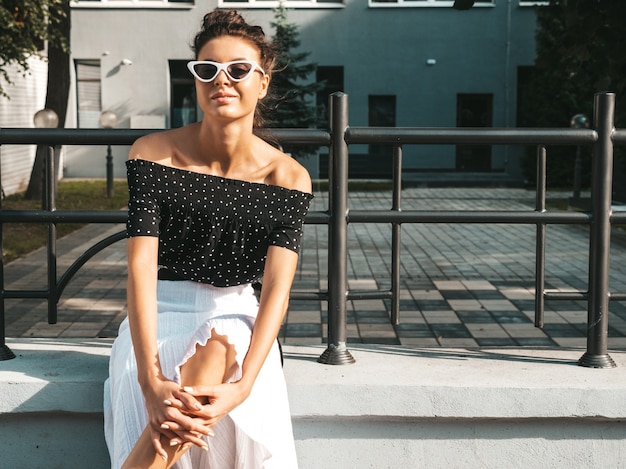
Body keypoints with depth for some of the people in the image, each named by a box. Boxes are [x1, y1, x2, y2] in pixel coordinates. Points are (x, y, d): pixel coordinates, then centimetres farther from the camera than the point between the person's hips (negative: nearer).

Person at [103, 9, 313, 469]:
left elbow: (277, 287, -16)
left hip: (237, 316, 1)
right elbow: (141, 264, -18)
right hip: (160, 315, 0)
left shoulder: (288, 177, -6)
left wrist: (243, 385, -34)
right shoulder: (154, 153, -7)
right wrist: (151, 381, -32)